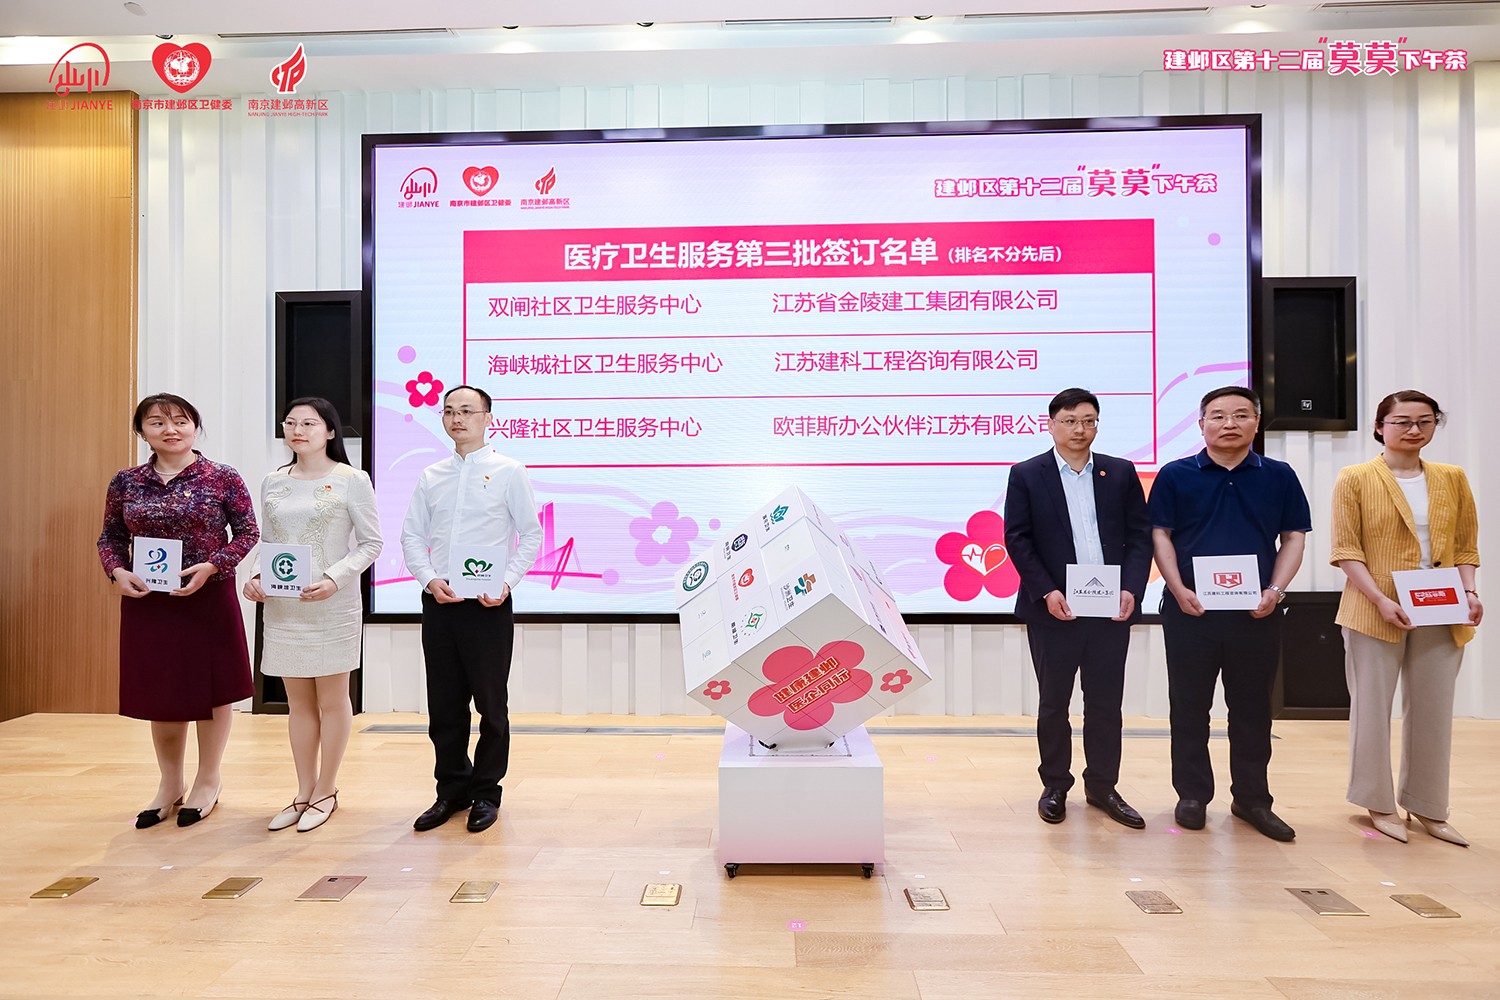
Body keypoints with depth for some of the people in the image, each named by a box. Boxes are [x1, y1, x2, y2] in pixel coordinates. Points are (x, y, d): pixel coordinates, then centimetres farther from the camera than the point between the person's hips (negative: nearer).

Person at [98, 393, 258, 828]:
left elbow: (247, 532, -4)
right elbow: (111, 537, 12)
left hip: (208, 598, -3)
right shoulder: (126, 482, 5)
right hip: (145, 601, 3)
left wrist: (211, 566, -17)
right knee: (159, 692, 13)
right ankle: (170, 785, 31)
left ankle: (207, 783, 25)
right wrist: (118, 572, -7)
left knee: (211, 687, 7)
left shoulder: (223, 478, -6)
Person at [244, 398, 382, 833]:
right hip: (283, 606, 5)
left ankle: (326, 792, 20)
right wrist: (256, 577, -3)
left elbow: (371, 543, -5)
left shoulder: (351, 480, -5)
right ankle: (304, 793, 24)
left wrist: (335, 579, -18)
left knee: (332, 700, 6)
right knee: (298, 702, 12)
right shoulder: (273, 483, 9)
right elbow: (267, 543, 16)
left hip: (332, 605, -4)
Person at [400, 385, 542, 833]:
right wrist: (429, 579, -6)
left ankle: (486, 793, 19)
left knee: (490, 703, 4)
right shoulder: (431, 476, 11)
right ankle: (451, 791, 25)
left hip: (488, 604, -4)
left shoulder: (509, 472, 0)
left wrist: (507, 582, -12)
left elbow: (531, 534, -1)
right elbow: (411, 535, 10)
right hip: (438, 602, 4)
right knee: (443, 703, 10)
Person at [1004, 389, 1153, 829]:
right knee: (1053, 702, 9)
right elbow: (1017, 540, -4)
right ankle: (1055, 787, 22)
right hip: (1053, 609, -2)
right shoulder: (1026, 475, 0)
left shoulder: (1121, 473, 7)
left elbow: (1140, 535, 5)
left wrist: (1131, 589, -8)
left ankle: (1102, 786, 24)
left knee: (1106, 701, 10)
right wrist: (1047, 592, -14)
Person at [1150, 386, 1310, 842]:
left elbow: (1294, 537, 7)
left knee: (1253, 708, 10)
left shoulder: (1279, 476, 6)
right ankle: (1193, 795, 18)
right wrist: (1179, 590, -10)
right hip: (1190, 610, -1)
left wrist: (1276, 591, -7)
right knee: (1189, 706, 6)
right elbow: (1160, 534, 1)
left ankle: (1252, 799, 22)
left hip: (1258, 612, 1)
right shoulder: (1175, 475, 1)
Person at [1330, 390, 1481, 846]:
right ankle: (1380, 803, 18)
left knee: (1433, 709, 10)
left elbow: (1465, 546, 13)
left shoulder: (1452, 479, 10)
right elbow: (1346, 549, -7)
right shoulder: (1355, 479, -3)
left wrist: (1469, 591, -3)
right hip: (1376, 613, -4)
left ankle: (1427, 806, 23)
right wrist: (1380, 600, -17)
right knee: (1373, 706, 4)